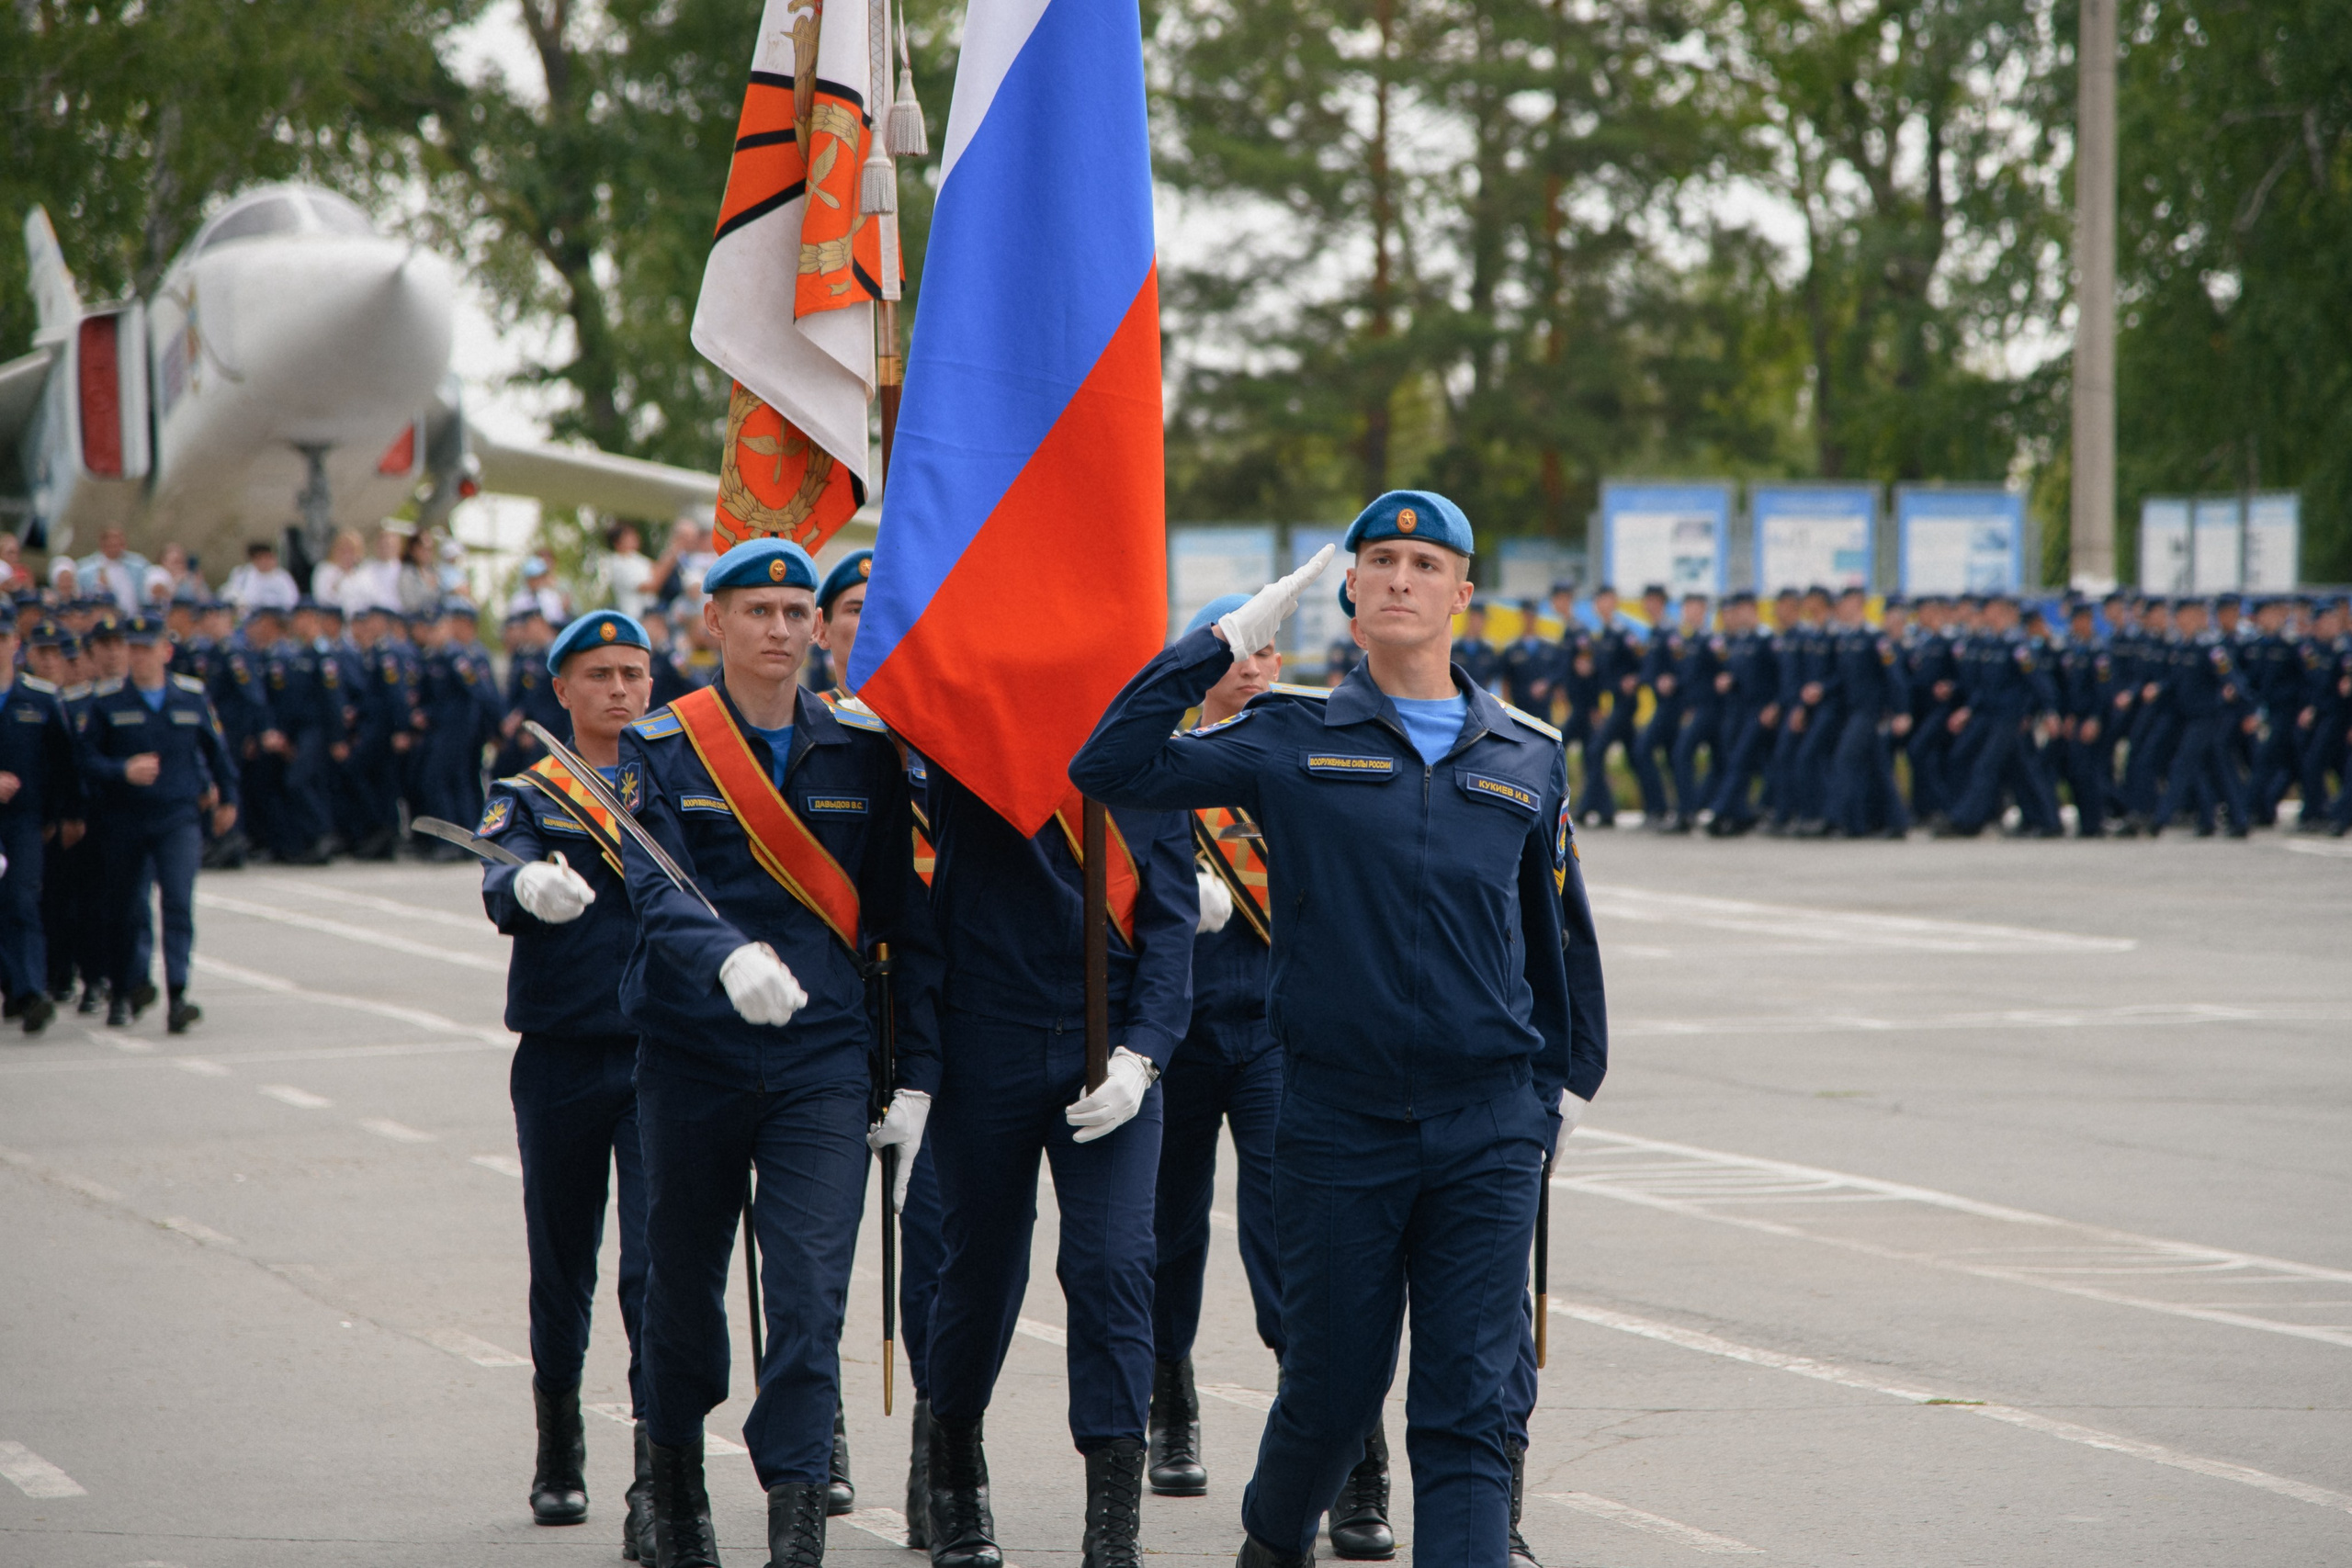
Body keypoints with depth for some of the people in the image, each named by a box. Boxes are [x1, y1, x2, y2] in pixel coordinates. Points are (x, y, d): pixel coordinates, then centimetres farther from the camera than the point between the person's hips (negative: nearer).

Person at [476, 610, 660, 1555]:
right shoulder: (527, 797, 5)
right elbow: (501, 887, -15)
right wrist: (530, 888, -38)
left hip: (667, 1059, -1)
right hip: (561, 1060, 1)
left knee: (659, 1263, -12)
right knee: (562, 1263, 12)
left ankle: (657, 1480, -15)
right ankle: (559, 1449, 33)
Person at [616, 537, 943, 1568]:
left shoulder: (863, 754, 6)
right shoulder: (659, 751, 0)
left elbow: (906, 920, 8)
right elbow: (657, 891, -16)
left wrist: (917, 1076, 3)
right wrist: (728, 956, -37)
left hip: (824, 1061, 0)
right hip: (691, 1057, 0)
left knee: (810, 1291, -13)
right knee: (685, 1282, 12)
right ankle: (675, 1479, 35)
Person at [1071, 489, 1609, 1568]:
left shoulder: (1527, 759, 9)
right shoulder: (1295, 744, 2)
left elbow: (1559, 931, 19)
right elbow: (1110, 768, -7)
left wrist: (1568, 1077, 20)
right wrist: (1223, 642, -7)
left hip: (1487, 1127, 1)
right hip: (1338, 1124, -1)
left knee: (1468, 1406, -5)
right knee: (1332, 1385, 10)